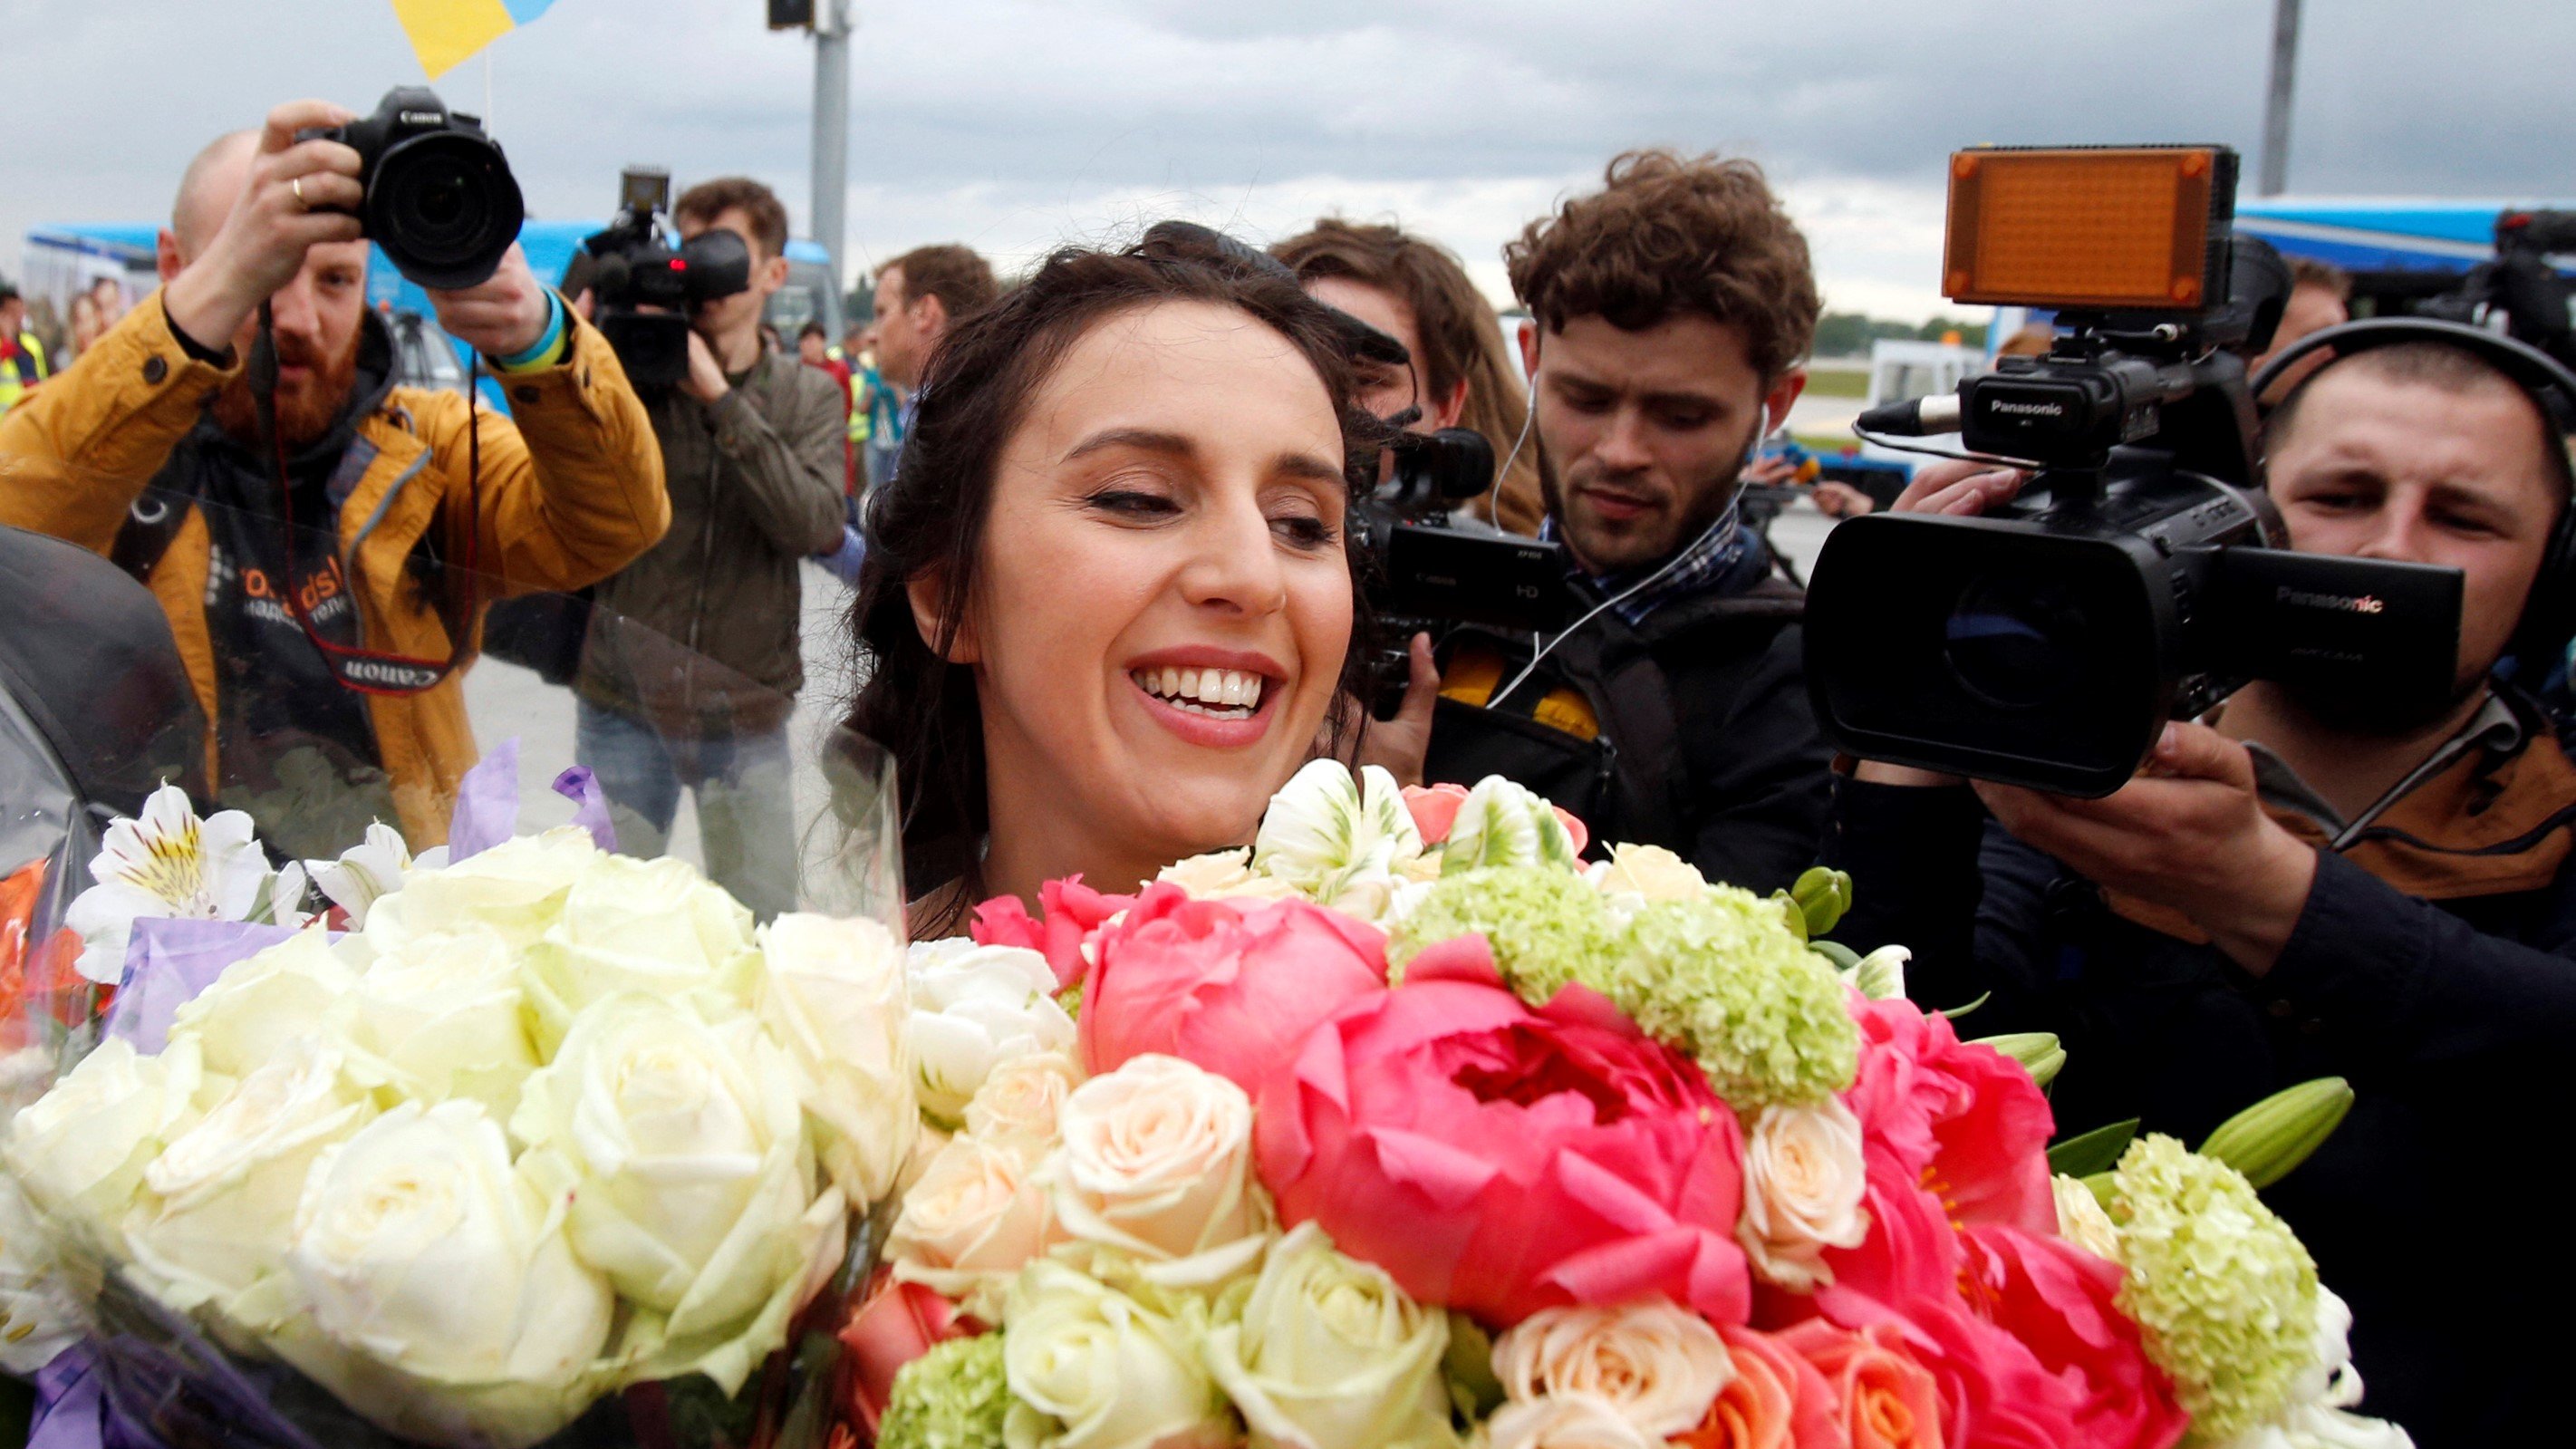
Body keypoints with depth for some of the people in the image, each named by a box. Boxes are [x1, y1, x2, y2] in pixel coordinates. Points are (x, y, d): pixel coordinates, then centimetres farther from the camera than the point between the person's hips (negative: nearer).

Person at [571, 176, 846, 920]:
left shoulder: (808, 396, 3)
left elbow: (815, 525, -15)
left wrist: (719, 396, -19)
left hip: (747, 717, 1)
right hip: (623, 706, 0)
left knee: (763, 925, 8)